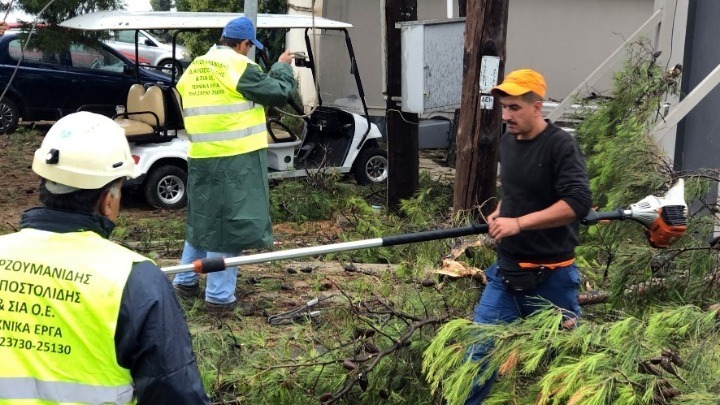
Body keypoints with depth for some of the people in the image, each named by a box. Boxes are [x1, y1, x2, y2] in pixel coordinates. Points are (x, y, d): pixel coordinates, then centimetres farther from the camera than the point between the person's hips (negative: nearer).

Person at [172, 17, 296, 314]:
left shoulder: (193, 69, 11)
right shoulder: (240, 66, -11)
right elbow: (279, 92, -5)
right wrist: (282, 67, 12)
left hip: (200, 158, 7)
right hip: (236, 159, -7)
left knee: (202, 218, 21)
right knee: (229, 223, 0)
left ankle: (185, 282, 30)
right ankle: (219, 297, 4)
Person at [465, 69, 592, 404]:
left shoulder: (561, 145, -15)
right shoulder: (508, 141, 8)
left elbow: (578, 202, -25)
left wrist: (518, 222, -27)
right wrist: (499, 213, 6)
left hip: (550, 276, -6)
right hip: (506, 270, 6)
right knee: (479, 351, 7)